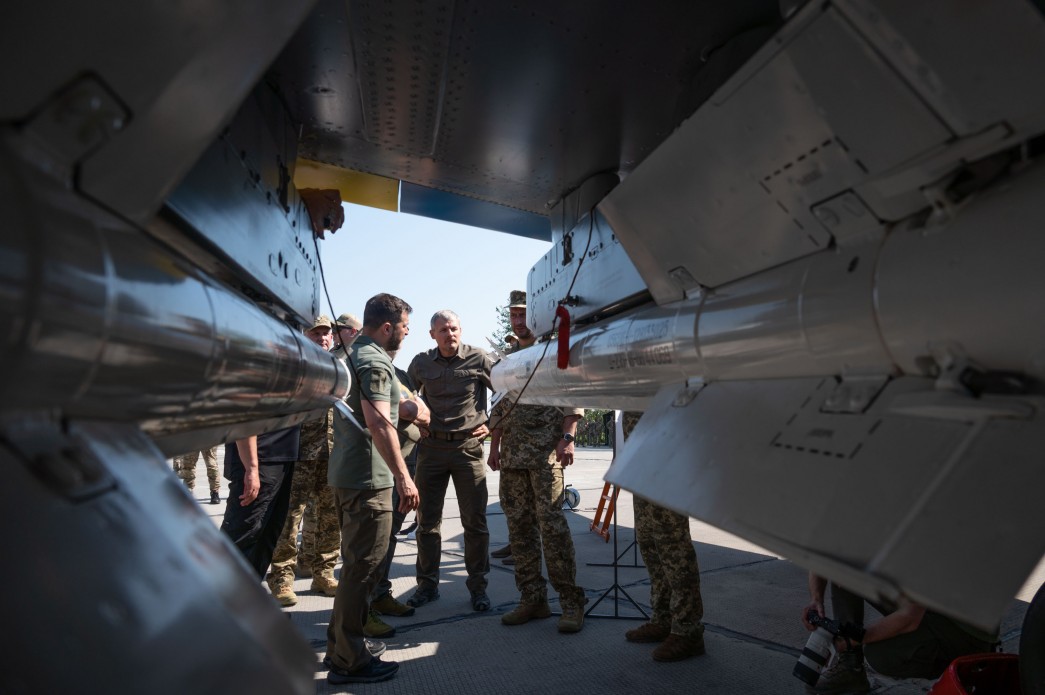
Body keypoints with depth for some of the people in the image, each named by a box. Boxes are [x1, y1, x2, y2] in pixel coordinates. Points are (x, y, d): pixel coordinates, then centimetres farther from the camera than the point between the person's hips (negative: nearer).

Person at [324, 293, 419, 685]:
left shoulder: (353, 354, 16)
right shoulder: (374, 361, -16)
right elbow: (378, 421, -26)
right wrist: (403, 477, -27)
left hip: (347, 474, 11)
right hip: (368, 479, -11)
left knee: (356, 564, 20)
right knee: (363, 568, -1)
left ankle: (340, 647, 31)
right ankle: (349, 661, 10)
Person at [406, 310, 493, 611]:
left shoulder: (479, 360, -5)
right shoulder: (420, 363, 4)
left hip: (468, 446, -3)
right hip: (431, 447, 3)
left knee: (475, 520, 3)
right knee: (427, 519, 9)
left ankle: (478, 586, 17)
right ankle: (427, 584, 24)